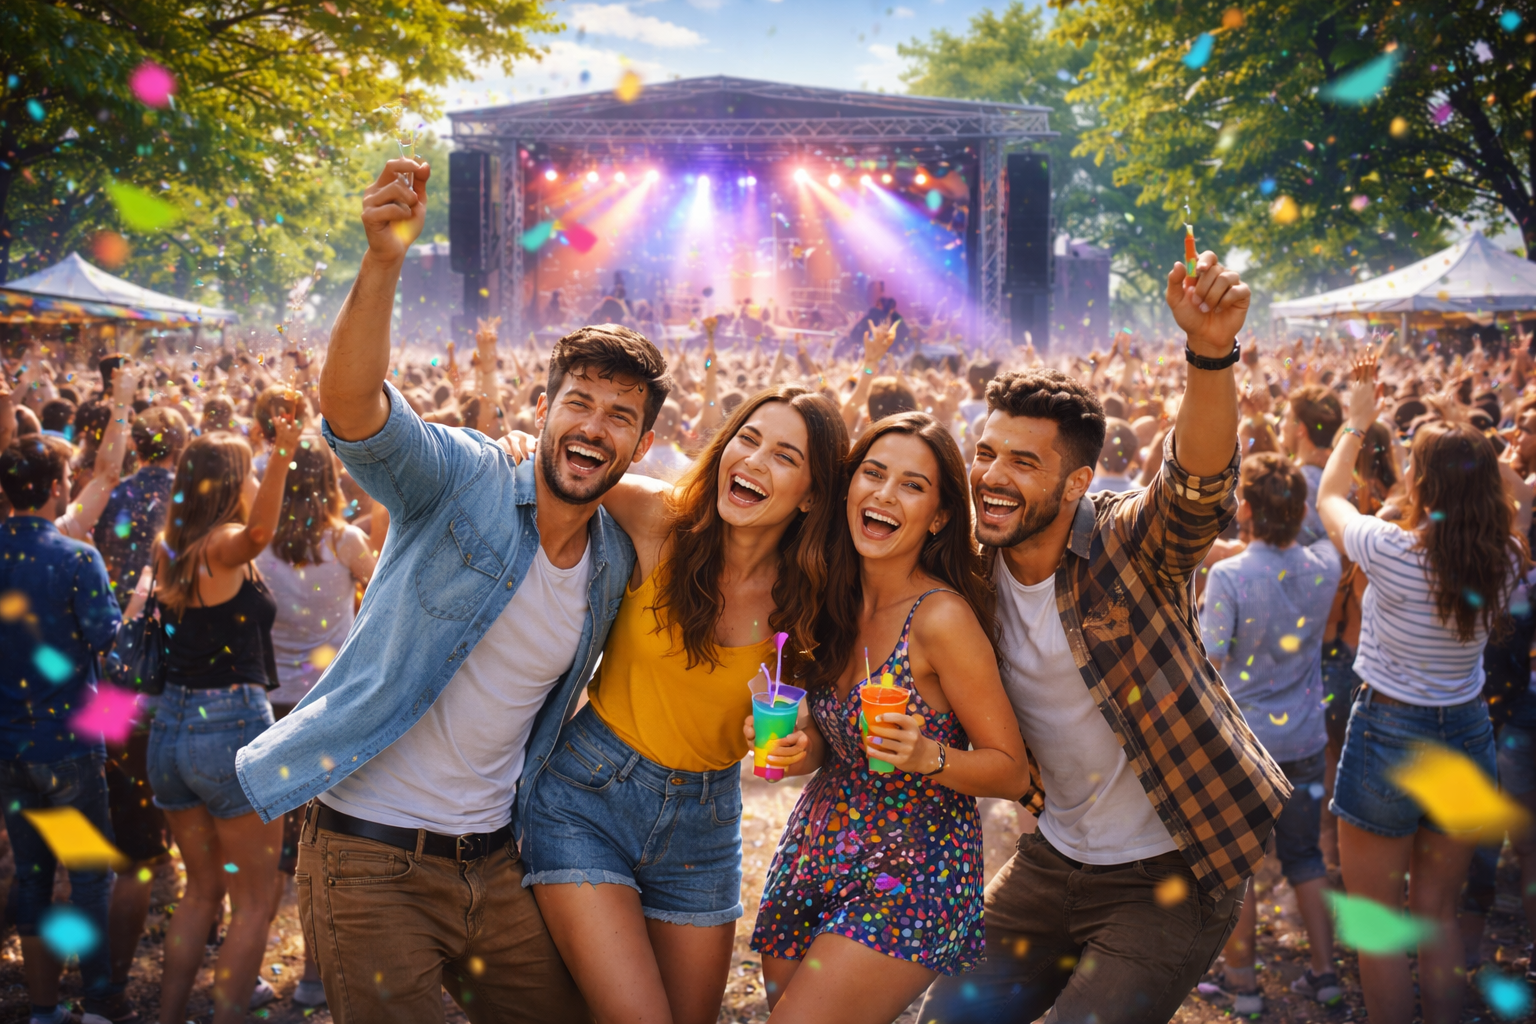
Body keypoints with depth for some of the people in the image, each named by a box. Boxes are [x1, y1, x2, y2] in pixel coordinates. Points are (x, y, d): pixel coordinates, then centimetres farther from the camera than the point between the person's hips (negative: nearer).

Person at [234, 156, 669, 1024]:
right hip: (372, 855, -5)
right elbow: (350, 407, -31)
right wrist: (384, 261, -46)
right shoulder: (462, 480, -11)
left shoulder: (617, 562, 5)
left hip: (493, 863, 6)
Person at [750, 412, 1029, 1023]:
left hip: (910, 878, -6)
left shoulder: (941, 617, -18)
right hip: (814, 855, 7)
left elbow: (1012, 772, -11)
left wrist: (929, 755, -27)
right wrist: (796, 749, -7)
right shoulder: (836, 604, 2)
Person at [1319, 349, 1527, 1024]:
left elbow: (1328, 497, -1)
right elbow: (1499, 498, 15)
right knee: (1438, 916, 19)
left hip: (1390, 737, -5)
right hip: (1469, 738, 5)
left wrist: (1358, 422, 10)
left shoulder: (1393, 552, -21)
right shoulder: (1503, 562, -10)